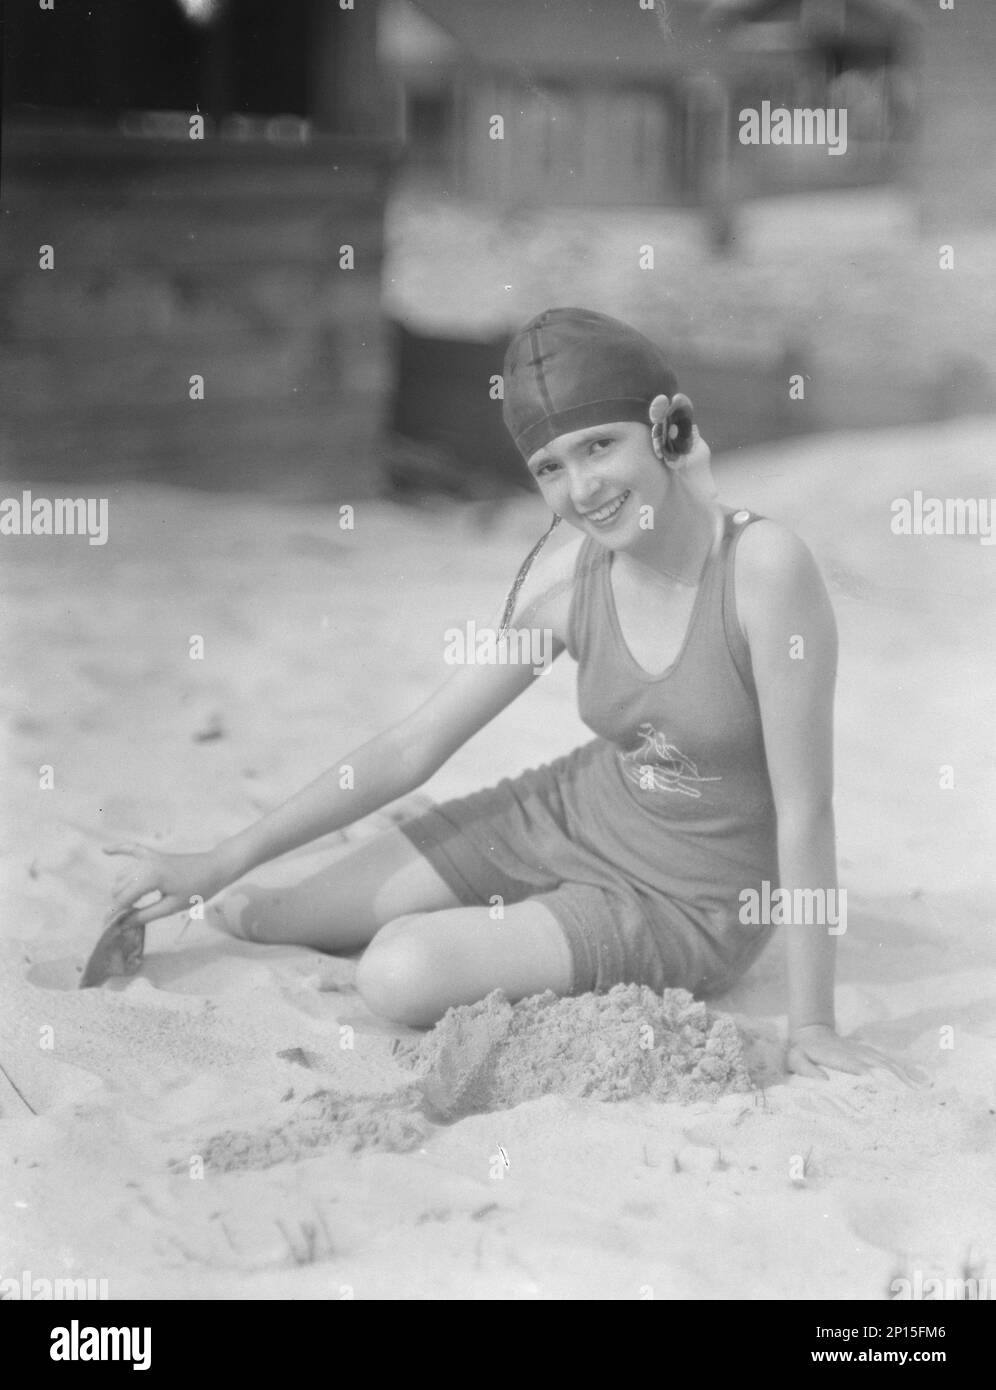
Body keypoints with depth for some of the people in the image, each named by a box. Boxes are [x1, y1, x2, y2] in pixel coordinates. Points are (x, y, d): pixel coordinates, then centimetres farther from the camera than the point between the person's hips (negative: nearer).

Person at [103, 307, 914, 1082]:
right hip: (566, 819, 5)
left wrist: (813, 1025, -21)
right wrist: (218, 866, -4)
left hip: (691, 905, -5)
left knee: (405, 976, -25)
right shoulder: (564, 578, -10)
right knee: (240, 911, 2)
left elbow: (804, 811, -23)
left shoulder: (765, 565, -27)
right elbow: (413, 746, -3)